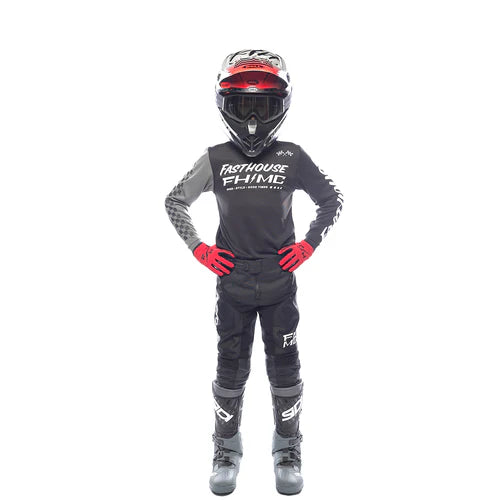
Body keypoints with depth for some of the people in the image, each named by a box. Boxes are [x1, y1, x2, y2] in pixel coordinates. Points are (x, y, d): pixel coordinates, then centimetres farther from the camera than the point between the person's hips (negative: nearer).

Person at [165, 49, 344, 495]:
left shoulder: (293, 158, -1)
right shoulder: (215, 160, 0)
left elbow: (332, 199, 9)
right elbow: (175, 202, 10)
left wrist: (309, 245, -1)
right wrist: (199, 249, 1)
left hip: (280, 282, 0)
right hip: (233, 282, 0)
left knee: (284, 366, 9)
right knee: (231, 368, 10)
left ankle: (288, 447, 28)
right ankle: (227, 447, 29)